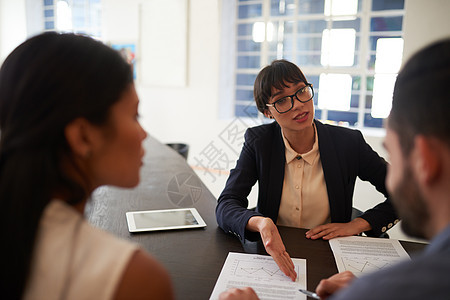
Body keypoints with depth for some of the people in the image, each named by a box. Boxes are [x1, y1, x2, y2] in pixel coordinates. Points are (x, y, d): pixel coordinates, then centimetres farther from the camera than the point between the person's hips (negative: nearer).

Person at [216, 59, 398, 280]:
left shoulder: (348, 142, -8)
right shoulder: (258, 141, -6)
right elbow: (226, 206, -13)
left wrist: (356, 225, -10)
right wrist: (261, 223, -34)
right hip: (273, 257, -2)